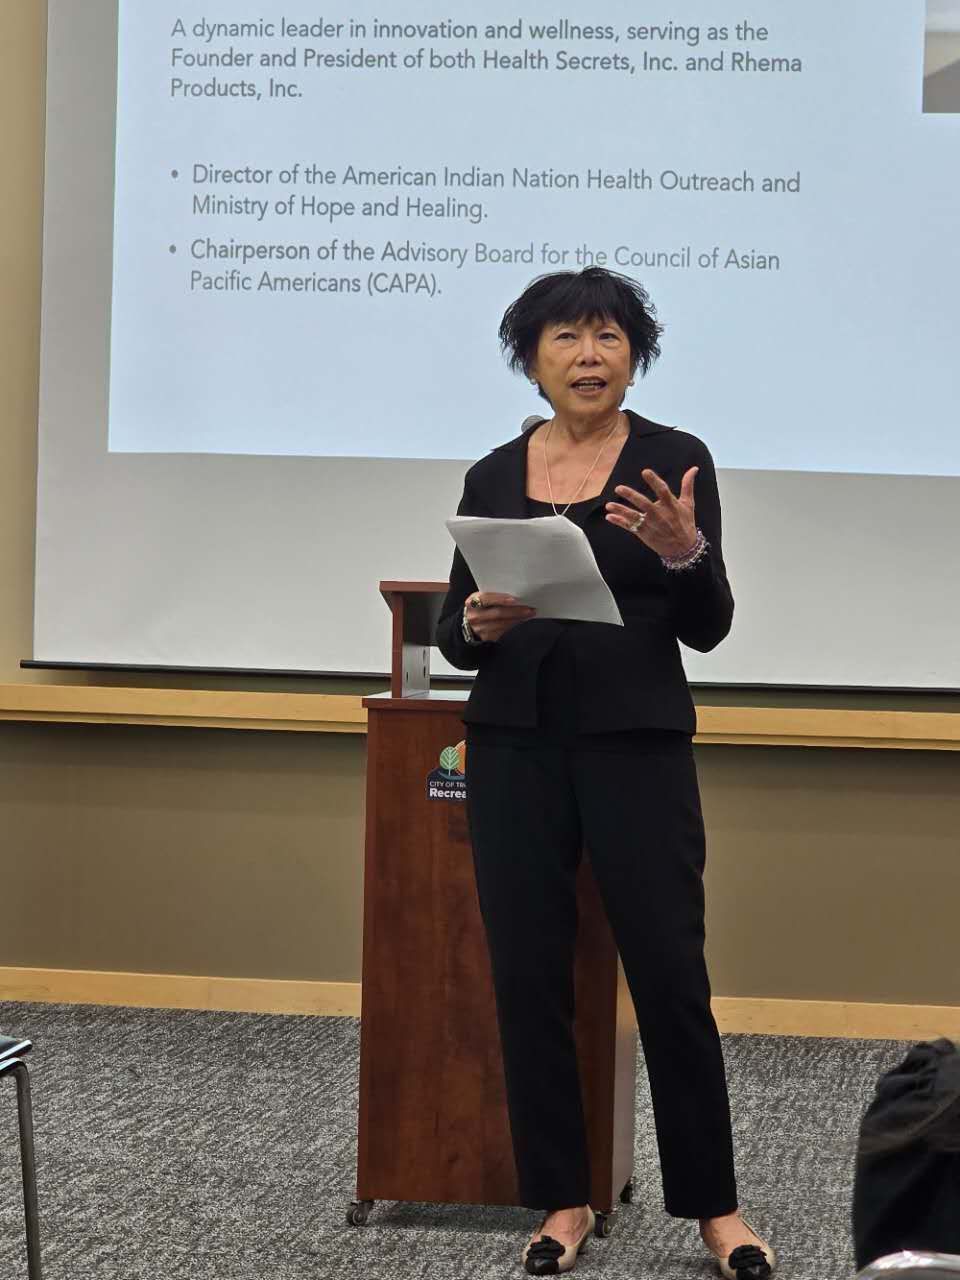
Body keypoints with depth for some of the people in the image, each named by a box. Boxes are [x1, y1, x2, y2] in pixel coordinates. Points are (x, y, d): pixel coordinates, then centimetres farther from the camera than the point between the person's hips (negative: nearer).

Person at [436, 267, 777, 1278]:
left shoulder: (675, 461, -1)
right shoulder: (492, 476, 7)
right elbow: (452, 635, 8)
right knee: (527, 975, 2)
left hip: (637, 742, -3)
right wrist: (477, 624, -15)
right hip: (515, 745, 3)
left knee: (669, 973, -2)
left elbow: (707, 627, -6)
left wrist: (682, 549, -25)